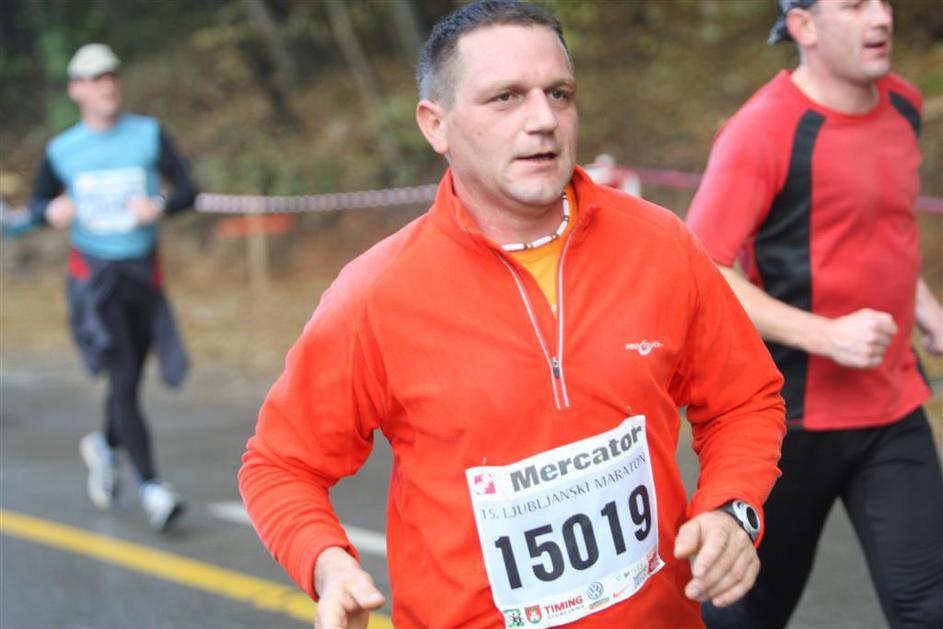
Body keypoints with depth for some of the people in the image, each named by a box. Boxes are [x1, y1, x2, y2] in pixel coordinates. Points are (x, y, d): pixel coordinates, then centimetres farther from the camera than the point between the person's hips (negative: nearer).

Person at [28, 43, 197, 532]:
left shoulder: (149, 135, 2)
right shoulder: (61, 151, 2)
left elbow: (188, 190, -1)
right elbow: (38, 203, 13)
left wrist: (158, 206, -22)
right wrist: (53, 211, -10)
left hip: (143, 273, 2)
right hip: (92, 276, -2)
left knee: (130, 382, 12)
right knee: (123, 380, -15)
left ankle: (105, 445, 43)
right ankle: (150, 487, -17)